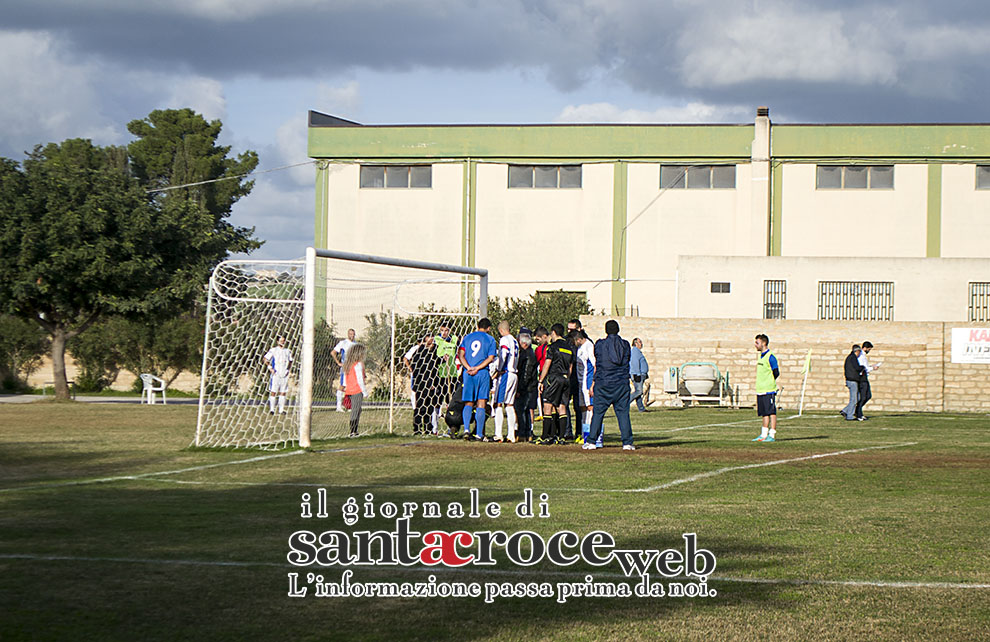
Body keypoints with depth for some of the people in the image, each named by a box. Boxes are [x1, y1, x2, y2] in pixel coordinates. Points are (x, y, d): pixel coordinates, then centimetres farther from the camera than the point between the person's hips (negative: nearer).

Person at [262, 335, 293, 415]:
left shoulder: (288, 351, 12)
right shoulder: (273, 350, 0)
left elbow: (290, 361, 26)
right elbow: (265, 359, 2)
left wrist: (288, 369, 12)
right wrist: (270, 367, -6)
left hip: (284, 375, 4)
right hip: (276, 374, -4)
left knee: (283, 392, 3)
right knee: (273, 392, -6)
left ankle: (281, 409, 8)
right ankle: (271, 409, -2)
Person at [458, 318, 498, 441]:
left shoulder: (467, 337, 12)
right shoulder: (490, 339, 4)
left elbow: (461, 355, 2)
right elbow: (491, 357, -6)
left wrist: (469, 368, -8)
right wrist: (477, 368, -11)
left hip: (468, 374, 2)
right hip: (483, 373, -2)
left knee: (468, 404, 9)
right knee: (481, 404, 1)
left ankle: (466, 429, -11)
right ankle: (479, 434, -2)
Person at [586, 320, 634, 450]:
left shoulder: (600, 344, -1)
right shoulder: (625, 345, 5)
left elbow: (597, 366, 4)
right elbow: (626, 364, 14)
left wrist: (593, 384, 13)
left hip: (603, 383, -2)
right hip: (622, 383, 2)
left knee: (598, 412, 4)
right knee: (623, 412, 3)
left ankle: (592, 441, 2)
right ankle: (627, 442, -2)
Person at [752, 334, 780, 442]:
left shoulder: (770, 357, -11)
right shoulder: (761, 357, 16)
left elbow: (776, 373, -12)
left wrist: (769, 383, -4)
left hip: (769, 390, -9)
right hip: (760, 390, 9)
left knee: (771, 412, -5)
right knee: (764, 413, 11)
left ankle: (772, 435, -4)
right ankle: (764, 435, 15)